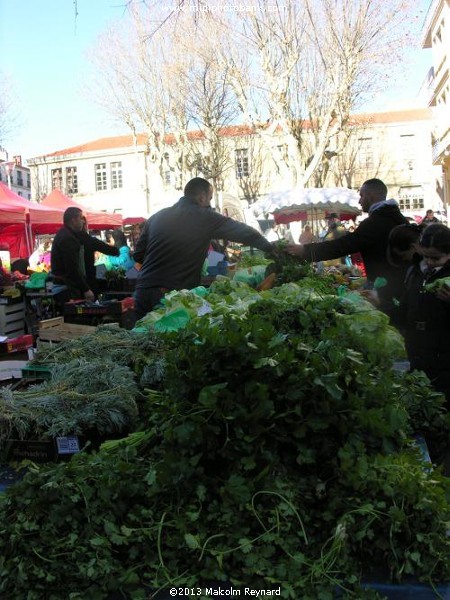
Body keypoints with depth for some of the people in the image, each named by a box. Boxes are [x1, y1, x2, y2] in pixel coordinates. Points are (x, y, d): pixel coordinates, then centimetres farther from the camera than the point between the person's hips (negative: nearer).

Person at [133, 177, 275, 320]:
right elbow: (242, 231, 2)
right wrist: (271, 248, 15)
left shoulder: (157, 217, 12)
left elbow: (138, 255, 15)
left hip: (142, 292, 5)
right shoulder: (204, 217, -2)